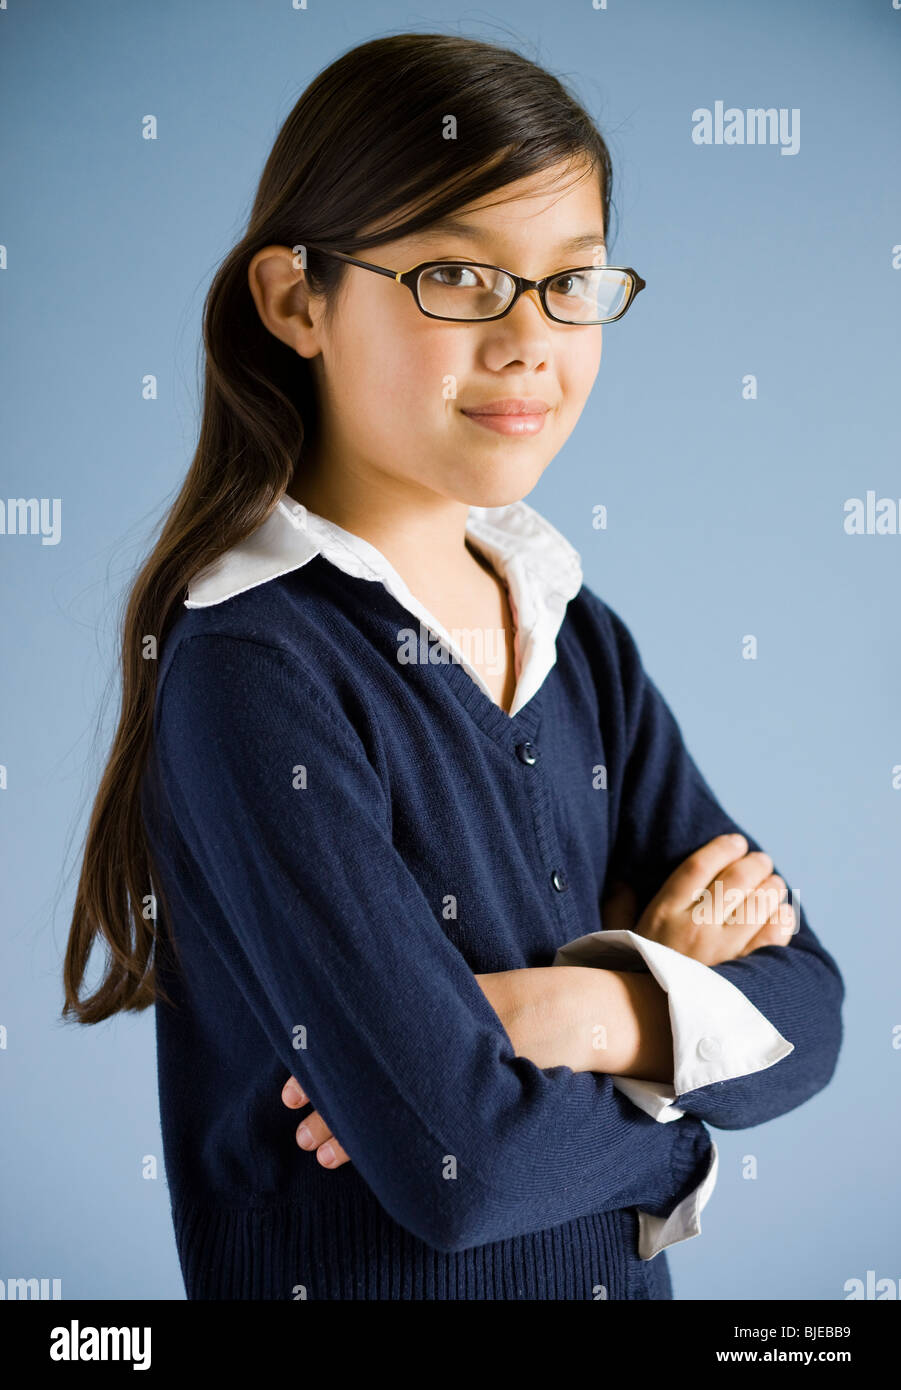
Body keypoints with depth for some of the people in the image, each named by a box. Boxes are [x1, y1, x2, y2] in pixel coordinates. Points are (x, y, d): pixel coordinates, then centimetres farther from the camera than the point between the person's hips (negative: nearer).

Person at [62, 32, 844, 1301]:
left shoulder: (582, 639, -2)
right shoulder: (255, 672, -23)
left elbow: (803, 1010, -5)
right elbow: (460, 1163, -28)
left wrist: (586, 1014, -23)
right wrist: (677, 996, -12)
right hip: (353, 1274, -6)